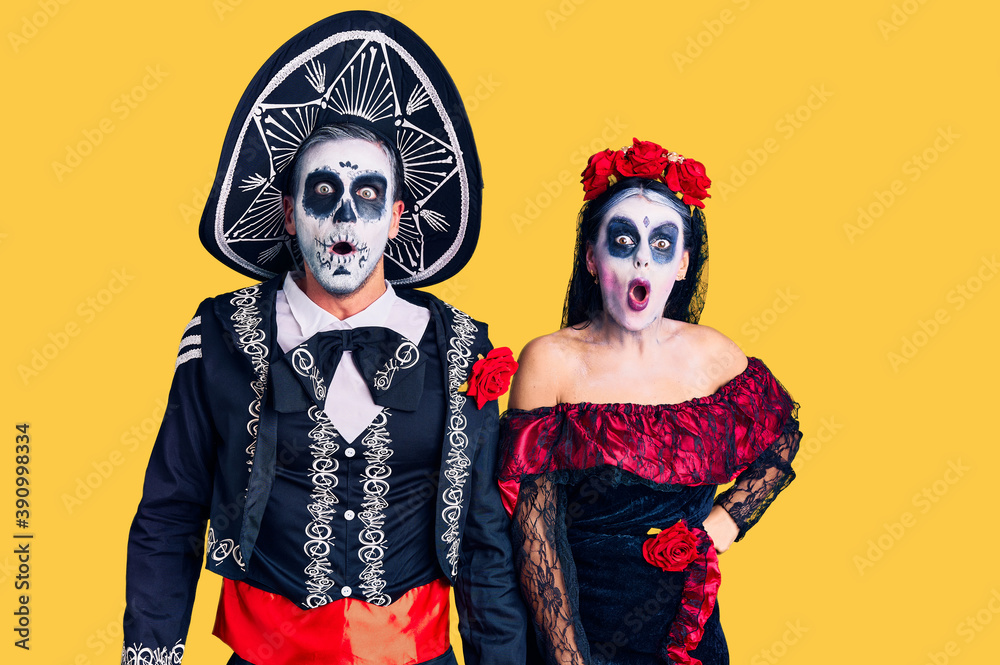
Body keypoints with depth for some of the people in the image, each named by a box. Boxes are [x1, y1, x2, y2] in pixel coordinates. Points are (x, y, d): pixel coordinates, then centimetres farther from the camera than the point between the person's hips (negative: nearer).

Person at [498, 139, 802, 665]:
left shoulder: (712, 355, -5)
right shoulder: (550, 362, -13)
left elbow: (781, 438, 13)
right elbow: (535, 532, -15)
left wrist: (725, 521, -1)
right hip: (572, 619, -3)